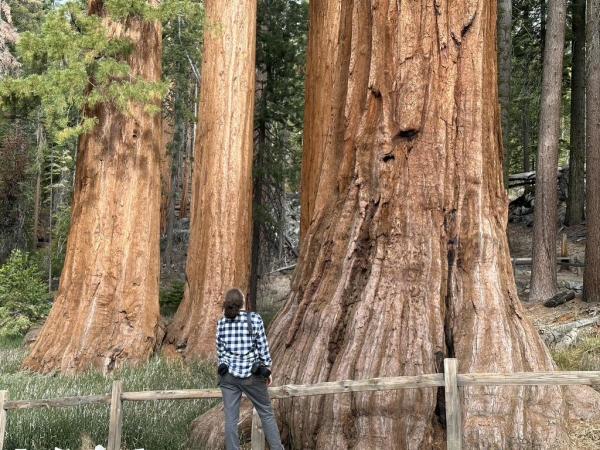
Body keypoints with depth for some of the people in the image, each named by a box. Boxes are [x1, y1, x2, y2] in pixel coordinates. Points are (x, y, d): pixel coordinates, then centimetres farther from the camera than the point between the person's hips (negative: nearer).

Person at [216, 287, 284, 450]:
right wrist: (267, 370, 5)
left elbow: (220, 352, 6)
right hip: (252, 375, -2)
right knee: (267, 414, 11)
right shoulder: (255, 319, -8)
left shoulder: (221, 323, 0)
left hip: (228, 375, 2)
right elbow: (263, 348, -5)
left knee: (231, 418, 5)